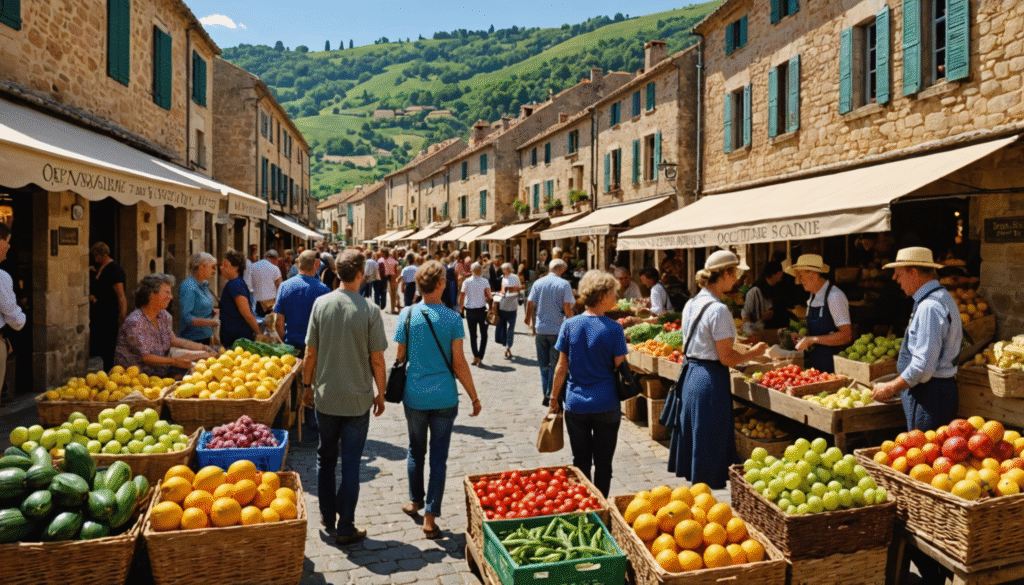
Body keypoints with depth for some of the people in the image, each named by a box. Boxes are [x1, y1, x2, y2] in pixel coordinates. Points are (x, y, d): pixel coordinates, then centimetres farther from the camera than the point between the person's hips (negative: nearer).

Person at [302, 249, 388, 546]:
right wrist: (380, 394, 4)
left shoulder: (321, 303, -6)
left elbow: (310, 352, -1)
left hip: (325, 396, 3)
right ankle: (346, 528, 14)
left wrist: (308, 385, 13)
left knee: (325, 458, 20)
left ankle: (327, 516, 32)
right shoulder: (369, 310, -14)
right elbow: (377, 360, -10)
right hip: (357, 399, -3)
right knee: (350, 465, 7)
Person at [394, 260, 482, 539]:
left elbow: (400, 357, 1)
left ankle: (416, 501, 39)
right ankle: (430, 517, 9)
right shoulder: (452, 318, -10)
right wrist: (474, 397, 1)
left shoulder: (407, 314, -6)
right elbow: (459, 363, -8)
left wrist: (399, 387, 19)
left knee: (416, 451, 21)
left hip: (414, 395, 2)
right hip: (444, 397, -2)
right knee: (438, 457, 6)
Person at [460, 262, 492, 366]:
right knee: (484, 335, 11)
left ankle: (476, 356, -5)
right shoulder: (484, 281, -5)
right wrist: (490, 306, 5)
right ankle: (480, 357, 4)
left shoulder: (466, 281, -2)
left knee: (472, 335, 9)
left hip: (470, 311, 1)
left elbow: (462, 296, -1)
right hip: (482, 310, -1)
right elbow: (488, 296, -9)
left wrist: (460, 308, 11)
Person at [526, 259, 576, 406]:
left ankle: (546, 396, 15)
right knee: (556, 365, 5)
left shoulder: (538, 283, 3)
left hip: (541, 329, 4)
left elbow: (530, 304, 4)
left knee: (544, 365, 13)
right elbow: (567, 308, -12)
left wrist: (530, 321, 19)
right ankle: (551, 396, 5)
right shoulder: (564, 284, -8)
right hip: (557, 330, -3)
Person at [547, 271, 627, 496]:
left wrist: (554, 398, 8)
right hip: (606, 406, -2)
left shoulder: (569, 325, -4)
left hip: (575, 404, 2)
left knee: (580, 461, 15)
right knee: (603, 463, 12)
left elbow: (562, 366, -1)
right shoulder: (614, 329, -11)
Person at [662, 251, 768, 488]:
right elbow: (726, 358, -17)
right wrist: (753, 352, -1)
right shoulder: (718, 310, -18)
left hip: (690, 374, 9)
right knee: (710, 447, 2)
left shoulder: (691, 304, 8)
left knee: (693, 440, 18)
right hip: (711, 380, -9)